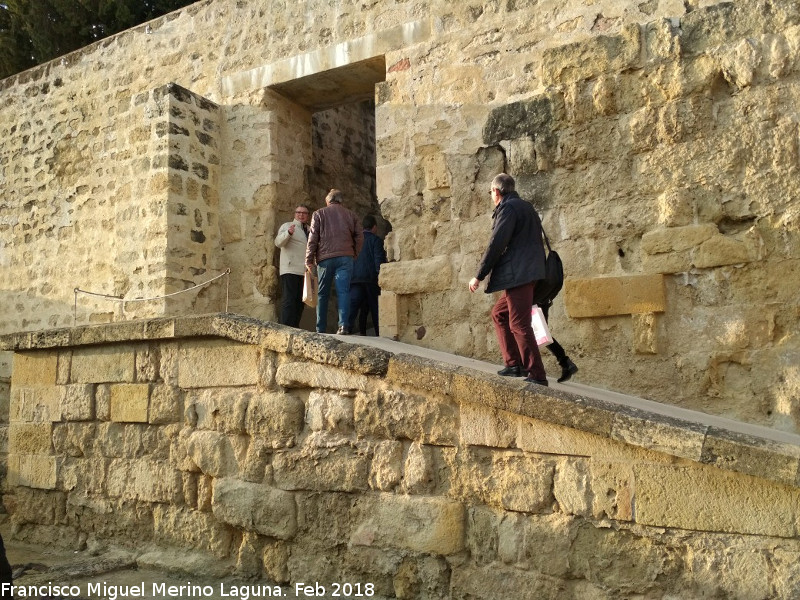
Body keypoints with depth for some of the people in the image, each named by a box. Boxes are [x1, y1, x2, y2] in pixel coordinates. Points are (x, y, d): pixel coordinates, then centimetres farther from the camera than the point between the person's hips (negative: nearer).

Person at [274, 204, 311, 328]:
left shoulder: (310, 230, 22)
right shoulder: (287, 226, 5)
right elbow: (278, 242, -11)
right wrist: (288, 233, -29)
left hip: (305, 272, 6)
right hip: (290, 270, -6)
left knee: (299, 303, 5)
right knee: (288, 301, -14)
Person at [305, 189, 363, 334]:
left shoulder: (319, 214, 9)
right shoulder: (350, 215, 15)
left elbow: (313, 238, 2)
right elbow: (359, 237, 10)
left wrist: (309, 260, 3)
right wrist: (354, 254, 17)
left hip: (325, 258, -1)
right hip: (346, 258, 1)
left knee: (323, 294, 7)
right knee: (343, 291, -5)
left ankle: (321, 329, 9)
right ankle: (344, 325, -20)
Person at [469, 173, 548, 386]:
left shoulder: (508, 208, -9)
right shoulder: (525, 207, 21)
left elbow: (496, 244, -15)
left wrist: (479, 276, -10)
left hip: (518, 274, -10)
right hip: (526, 274, 10)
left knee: (519, 325, -9)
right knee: (499, 314, 18)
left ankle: (537, 375, -8)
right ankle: (514, 363, 17)